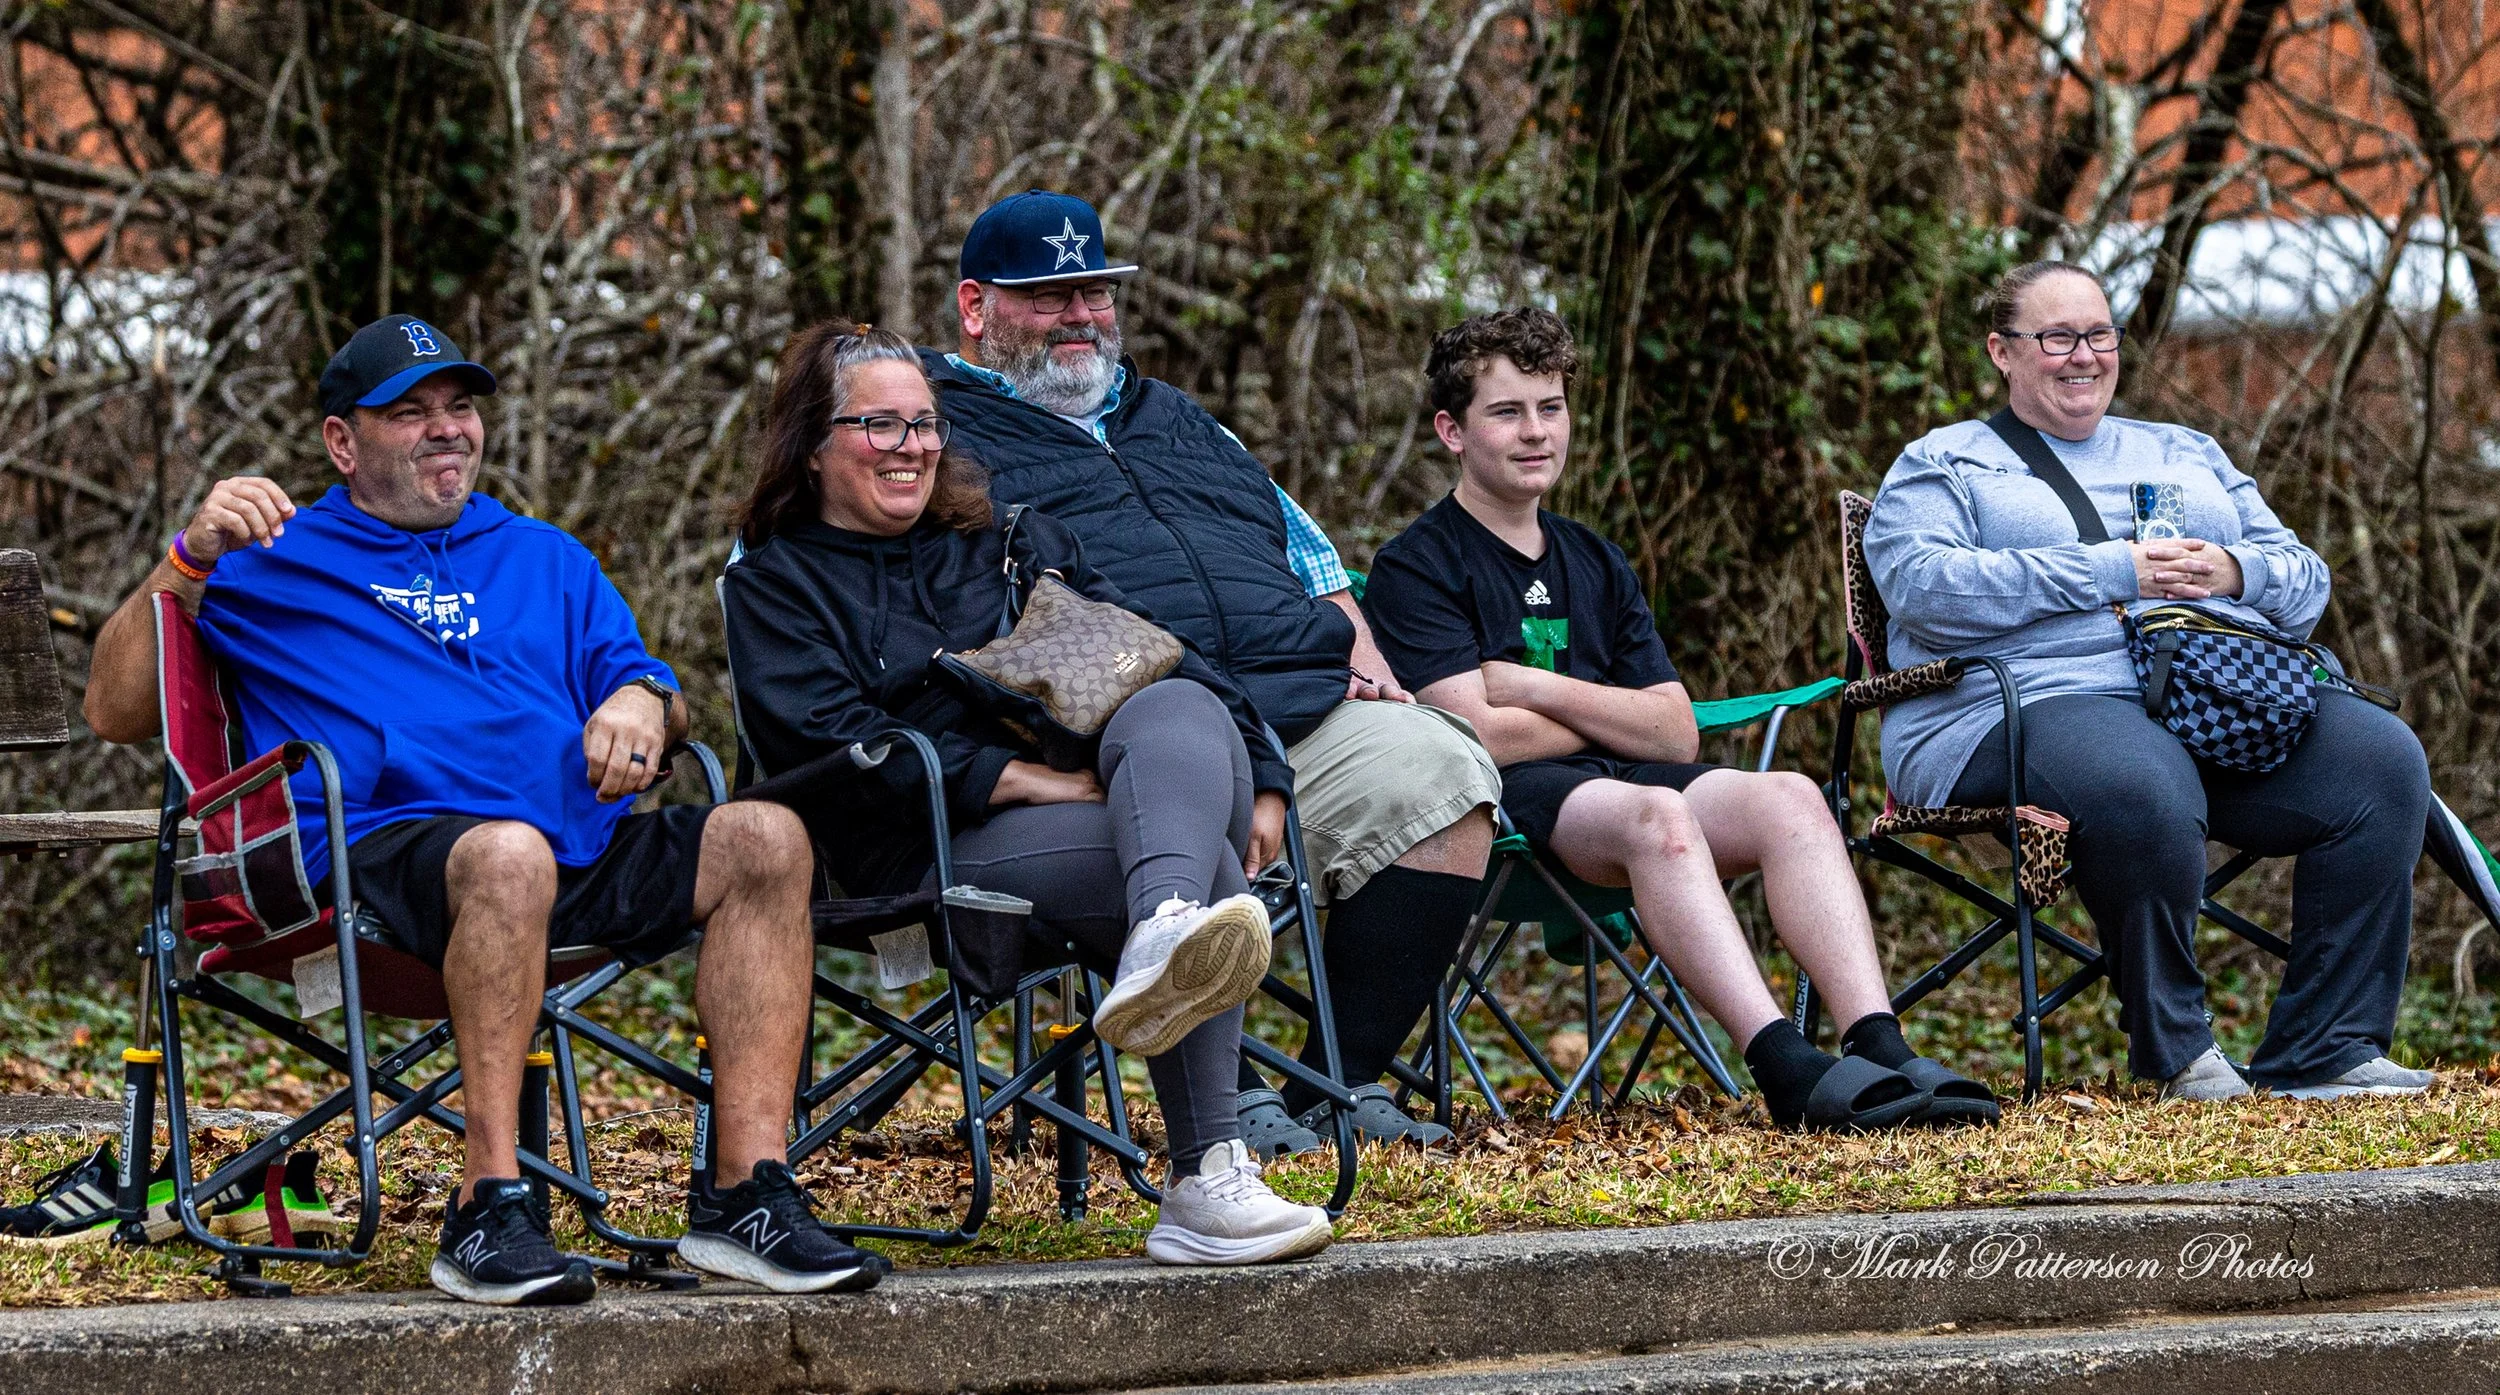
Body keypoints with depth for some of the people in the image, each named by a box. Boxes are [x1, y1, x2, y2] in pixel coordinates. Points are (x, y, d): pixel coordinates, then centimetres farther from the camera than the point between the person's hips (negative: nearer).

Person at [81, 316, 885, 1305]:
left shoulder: (545, 560, 32)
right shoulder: (276, 563, 19)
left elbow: (649, 692, 24)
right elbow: (114, 712, 11)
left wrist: (645, 701, 0)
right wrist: (190, 558, -1)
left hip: (586, 847, 5)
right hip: (391, 846, -5)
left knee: (763, 838, -22)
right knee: (511, 852, -40)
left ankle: (743, 1195, -27)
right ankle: (488, 1210, -39)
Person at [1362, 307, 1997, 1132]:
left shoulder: (1594, 564, 24)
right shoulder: (1415, 567, 4)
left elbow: (1676, 733, 13)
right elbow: (1478, 735, -11)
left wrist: (1539, 690, -1)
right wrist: (1614, 716, 3)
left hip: (1616, 781, 6)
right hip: (1509, 804, -6)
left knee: (1789, 799, -24)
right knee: (1655, 815, -37)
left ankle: (1880, 1050, -42)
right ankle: (1785, 1067, -53)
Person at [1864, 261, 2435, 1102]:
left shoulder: (2186, 455, 30)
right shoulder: (1943, 465, 15)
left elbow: (2305, 580, 23)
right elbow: (1923, 586, -6)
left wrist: (2233, 572, -3)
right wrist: (2115, 572, -10)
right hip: (2041, 703, -5)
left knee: (2382, 762, -22)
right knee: (2141, 795, -41)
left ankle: (2324, 1050, -20)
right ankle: (2175, 1053, -23)